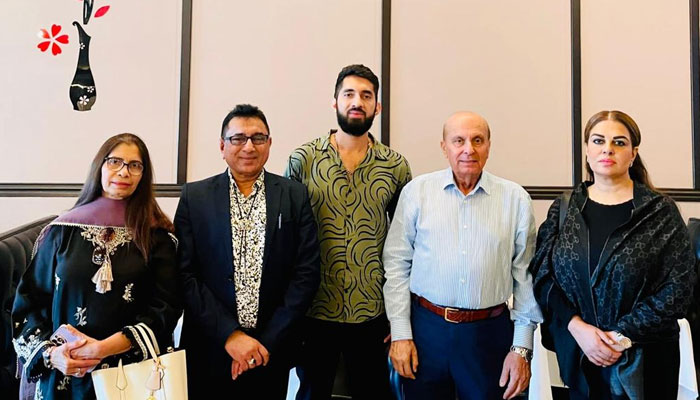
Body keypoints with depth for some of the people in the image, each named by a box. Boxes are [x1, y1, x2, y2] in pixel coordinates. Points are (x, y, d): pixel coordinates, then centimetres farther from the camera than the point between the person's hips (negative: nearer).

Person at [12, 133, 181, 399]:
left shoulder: (156, 234, -4)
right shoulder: (63, 231, 1)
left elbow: (167, 305, -9)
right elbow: (29, 300, 4)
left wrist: (105, 347, -16)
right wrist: (50, 353, -10)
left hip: (133, 374, -1)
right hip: (64, 375, 1)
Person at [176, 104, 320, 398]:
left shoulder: (295, 195, 0)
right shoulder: (194, 197, 0)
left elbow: (307, 272, -4)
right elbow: (185, 274, -5)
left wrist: (268, 341, -10)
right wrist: (229, 334, -13)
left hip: (271, 351, 1)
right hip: (208, 351, 0)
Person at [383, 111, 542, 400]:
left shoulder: (515, 198, 0)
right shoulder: (417, 191, -3)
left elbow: (525, 275, 1)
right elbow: (397, 264, -1)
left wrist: (522, 347, 0)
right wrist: (400, 333, -3)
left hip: (489, 332, 1)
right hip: (425, 327, 0)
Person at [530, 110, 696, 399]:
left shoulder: (660, 211, -5)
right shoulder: (562, 210, 1)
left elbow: (678, 287, -9)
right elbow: (542, 275, -3)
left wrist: (624, 335, -15)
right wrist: (577, 327, -15)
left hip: (644, 357, -2)